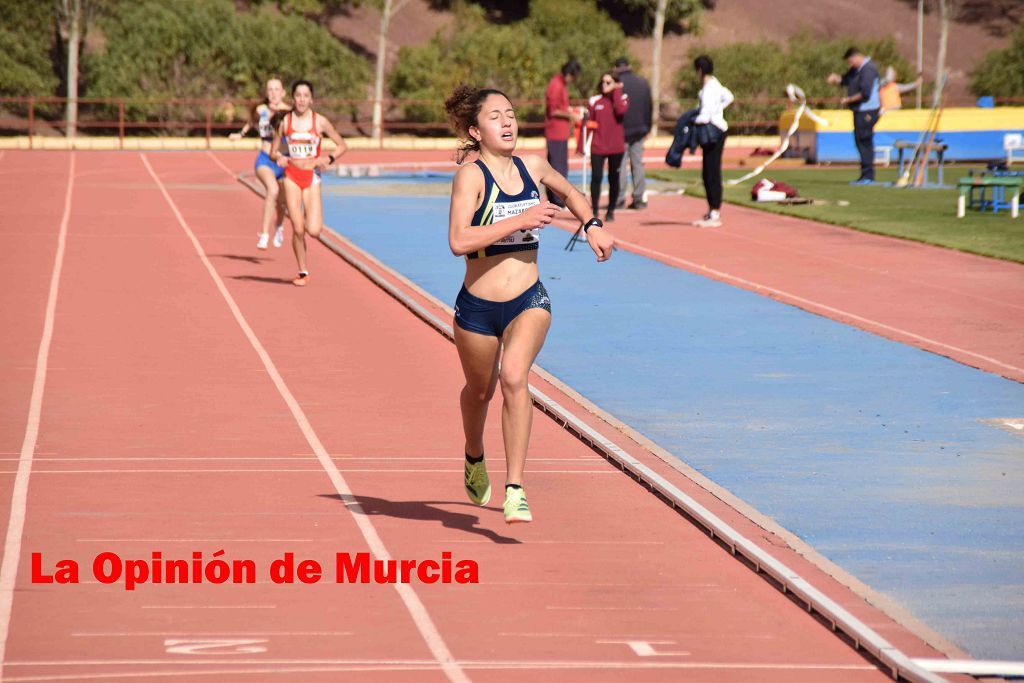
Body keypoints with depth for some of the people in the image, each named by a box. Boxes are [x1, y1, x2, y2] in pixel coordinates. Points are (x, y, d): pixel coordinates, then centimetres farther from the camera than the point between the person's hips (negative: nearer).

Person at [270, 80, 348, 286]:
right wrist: (279, 158, -14)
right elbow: (274, 152, 9)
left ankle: (308, 220, 26)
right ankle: (303, 272, 10)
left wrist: (329, 159, -11)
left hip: (312, 177, 0)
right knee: (297, 230, -6)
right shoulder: (284, 122, 1)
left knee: (314, 231, -12)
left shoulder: (320, 122, -2)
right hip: (292, 176, 0)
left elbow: (342, 146, 7)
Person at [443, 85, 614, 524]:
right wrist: (521, 220, -27)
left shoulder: (533, 168, 2)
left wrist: (592, 225, 7)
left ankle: (514, 489, -24)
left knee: (514, 377, -24)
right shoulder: (471, 176, -13)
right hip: (478, 307, -1)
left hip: (529, 302, 1)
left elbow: (570, 194, 26)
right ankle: (474, 460, 52)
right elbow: (458, 241, -27)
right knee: (480, 390, 19)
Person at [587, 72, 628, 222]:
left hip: (616, 147, 0)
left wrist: (616, 92, -12)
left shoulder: (621, 99, 3)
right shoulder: (595, 101, 5)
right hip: (597, 147, 0)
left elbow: (621, 111, -21)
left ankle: (611, 211, 19)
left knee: (614, 179, 8)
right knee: (596, 177, -9)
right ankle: (594, 211, -1)